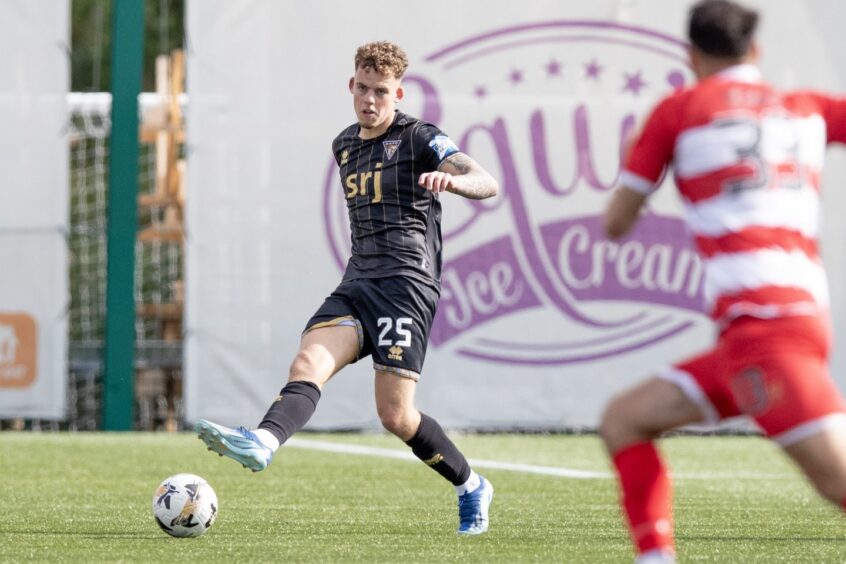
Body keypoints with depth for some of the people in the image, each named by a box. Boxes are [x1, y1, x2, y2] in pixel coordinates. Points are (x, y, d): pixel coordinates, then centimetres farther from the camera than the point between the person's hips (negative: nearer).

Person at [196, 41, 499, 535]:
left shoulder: (419, 138, -1)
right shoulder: (345, 146, 19)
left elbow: (488, 184, -13)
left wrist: (450, 179, -34)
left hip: (406, 284, -7)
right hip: (357, 284, 7)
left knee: (395, 415, -11)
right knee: (307, 365, -20)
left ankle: (471, 488, 8)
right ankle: (262, 443, -41)